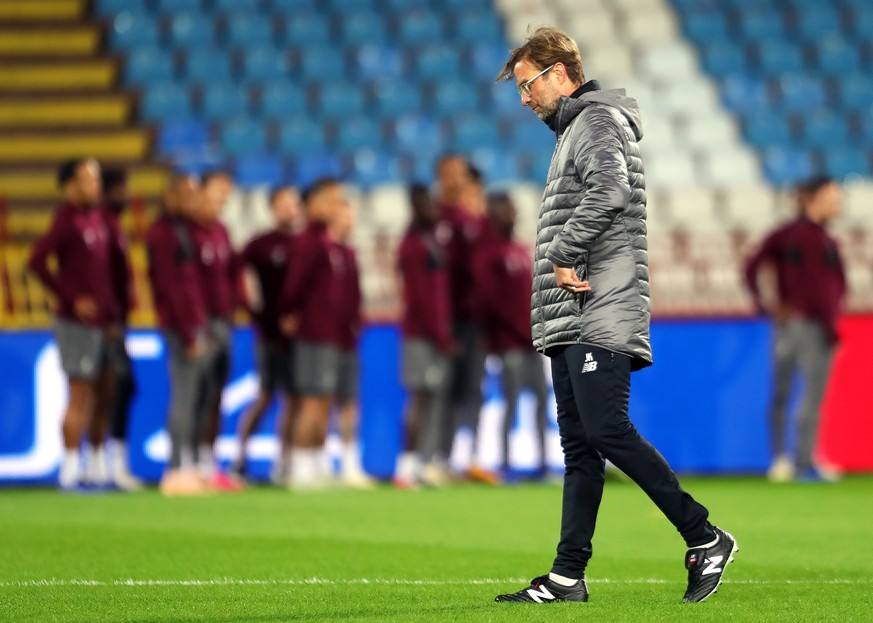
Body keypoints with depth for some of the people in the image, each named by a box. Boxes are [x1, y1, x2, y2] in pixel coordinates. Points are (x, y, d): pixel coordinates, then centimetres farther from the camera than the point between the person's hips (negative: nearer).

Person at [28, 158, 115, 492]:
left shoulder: (98, 216, 11)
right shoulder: (67, 221, -14)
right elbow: (36, 261, -21)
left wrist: (112, 307, 13)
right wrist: (71, 299, -17)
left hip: (102, 321, 8)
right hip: (78, 323, -8)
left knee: (104, 393, 12)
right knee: (80, 396, -5)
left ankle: (98, 469, 20)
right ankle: (70, 471, 0)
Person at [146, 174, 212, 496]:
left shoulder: (182, 229, 19)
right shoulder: (163, 233, -11)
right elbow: (170, 286, -15)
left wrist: (201, 329, 15)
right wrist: (189, 335, -17)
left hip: (194, 324, 9)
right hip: (181, 327, -9)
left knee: (198, 396, 8)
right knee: (185, 396, -10)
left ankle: (189, 466, 11)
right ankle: (178, 471, -8)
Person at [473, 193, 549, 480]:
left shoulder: (522, 252, 18)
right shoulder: (488, 253, -7)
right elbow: (491, 300, -16)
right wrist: (522, 330, -16)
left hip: (532, 338, 8)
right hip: (509, 339, -8)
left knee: (542, 398, 7)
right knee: (511, 401, -7)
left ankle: (543, 461, 12)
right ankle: (506, 464, -2)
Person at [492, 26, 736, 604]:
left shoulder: (600, 120, -5)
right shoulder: (574, 129, 26)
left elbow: (611, 188, -24)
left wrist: (564, 254, -18)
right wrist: (562, 261, 11)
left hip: (601, 316, -10)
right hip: (573, 319, 10)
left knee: (607, 431, -16)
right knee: (579, 444, 5)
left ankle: (705, 537, -9)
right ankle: (568, 576, 3)